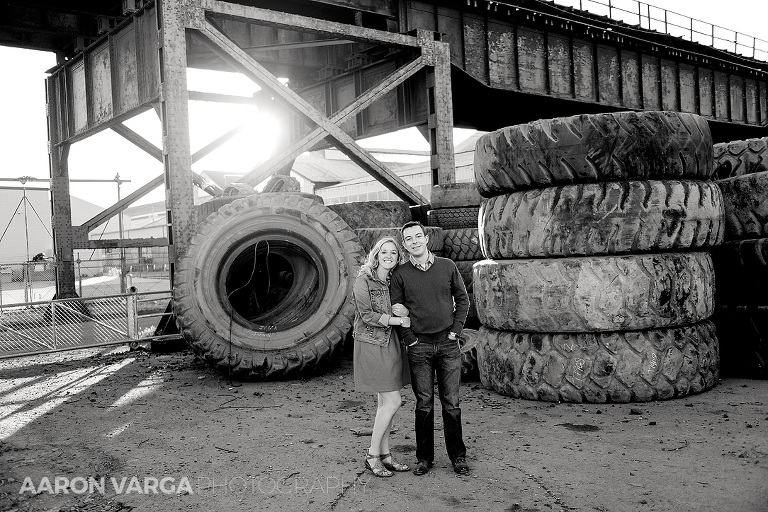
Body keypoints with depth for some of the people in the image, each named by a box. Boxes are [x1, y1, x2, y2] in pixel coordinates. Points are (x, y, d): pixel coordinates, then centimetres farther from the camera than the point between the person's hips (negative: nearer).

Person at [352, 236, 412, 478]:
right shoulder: (364, 281, -9)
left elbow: (406, 314, 12)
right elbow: (367, 315, -16)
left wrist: (404, 310, -11)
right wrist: (398, 320, -14)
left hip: (390, 345, 7)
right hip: (371, 344, -6)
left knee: (385, 402, 10)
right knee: (393, 401, -8)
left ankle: (385, 454, 19)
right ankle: (372, 456, 5)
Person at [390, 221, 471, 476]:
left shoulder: (447, 266, 3)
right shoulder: (400, 274, -1)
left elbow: (462, 299, 10)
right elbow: (395, 310, 2)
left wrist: (455, 330, 2)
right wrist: (409, 340, -4)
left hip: (448, 343, 1)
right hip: (419, 347, -1)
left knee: (451, 403, 4)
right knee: (424, 404, 5)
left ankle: (458, 455, 17)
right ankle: (424, 457, 16)